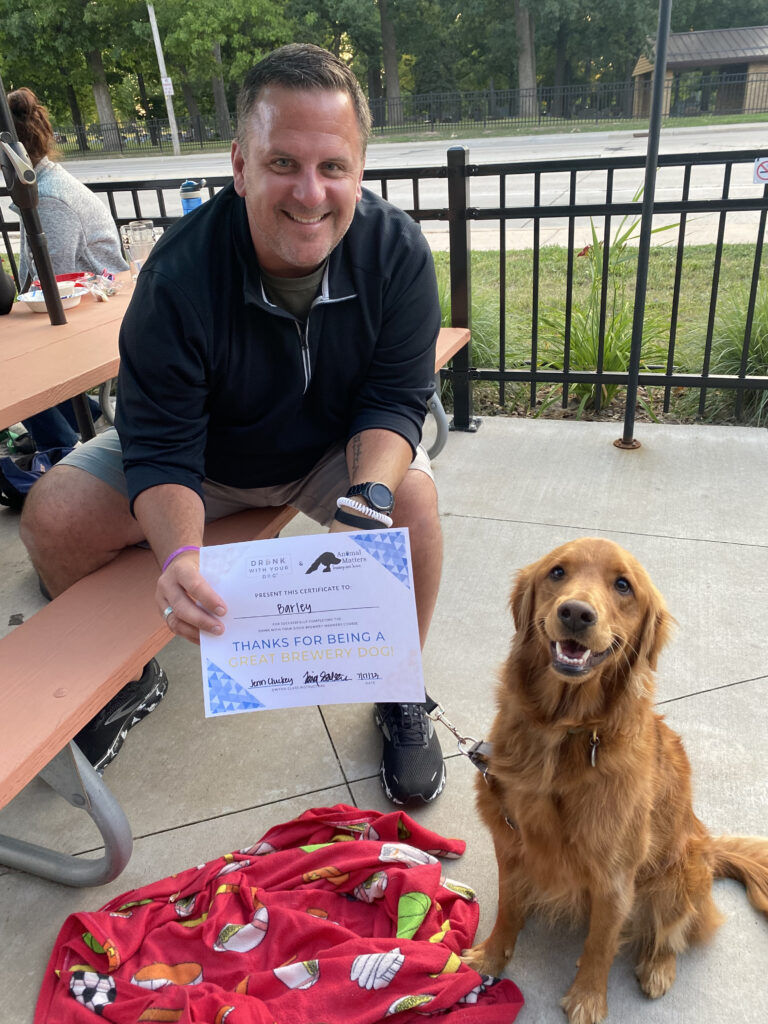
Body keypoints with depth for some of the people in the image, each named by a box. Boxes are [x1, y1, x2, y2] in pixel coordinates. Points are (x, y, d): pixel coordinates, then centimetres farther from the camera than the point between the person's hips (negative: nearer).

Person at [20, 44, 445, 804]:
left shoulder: (395, 250, -22)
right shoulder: (179, 272, -27)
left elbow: (394, 400, -19)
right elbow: (160, 449, -26)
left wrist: (371, 494, -40)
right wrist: (179, 553, -46)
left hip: (339, 451, 1)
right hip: (204, 459, 0)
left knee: (413, 494, -30)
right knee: (54, 515, -17)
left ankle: (401, 699, -4)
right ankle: (128, 676, 14)